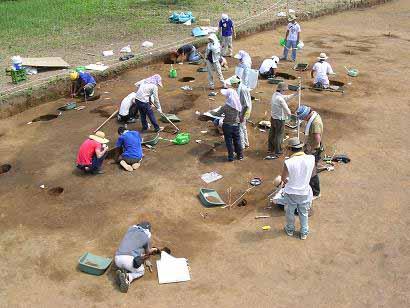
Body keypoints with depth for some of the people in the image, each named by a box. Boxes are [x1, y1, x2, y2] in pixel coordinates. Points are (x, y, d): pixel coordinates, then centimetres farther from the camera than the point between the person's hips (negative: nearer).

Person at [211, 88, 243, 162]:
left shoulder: (226, 106, -21)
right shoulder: (238, 105, -8)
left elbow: (218, 114, -11)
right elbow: (240, 114, 4)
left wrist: (212, 112, 7)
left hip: (227, 126, -4)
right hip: (236, 125, 4)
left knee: (229, 141, 9)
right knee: (237, 140, 17)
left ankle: (231, 157, 16)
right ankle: (240, 155, 28)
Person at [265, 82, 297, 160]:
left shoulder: (275, 95, -1)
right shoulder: (280, 99, -28)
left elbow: (286, 98, 14)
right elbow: (288, 112, -23)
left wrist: (295, 94, 13)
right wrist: (289, 113, -2)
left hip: (273, 117, 9)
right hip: (279, 119, -9)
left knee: (272, 134, 21)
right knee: (279, 135, 6)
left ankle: (270, 149, 36)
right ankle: (277, 152, 17)